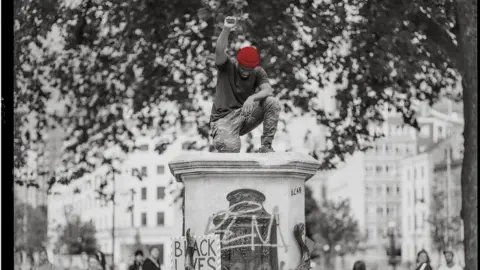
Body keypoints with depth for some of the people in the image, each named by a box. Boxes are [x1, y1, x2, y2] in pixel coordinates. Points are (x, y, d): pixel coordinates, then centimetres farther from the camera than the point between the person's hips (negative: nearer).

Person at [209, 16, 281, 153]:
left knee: (273, 103, -20)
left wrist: (252, 98, -36)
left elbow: (268, 90, -16)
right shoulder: (227, 66, -5)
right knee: (231, 148, -34)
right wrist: (226, 30, -43)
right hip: (224, 120, -4)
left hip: (245, 114, 4)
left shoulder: (258, 72, 2)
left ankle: (266, 145, -13)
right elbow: (219, 51, -27)